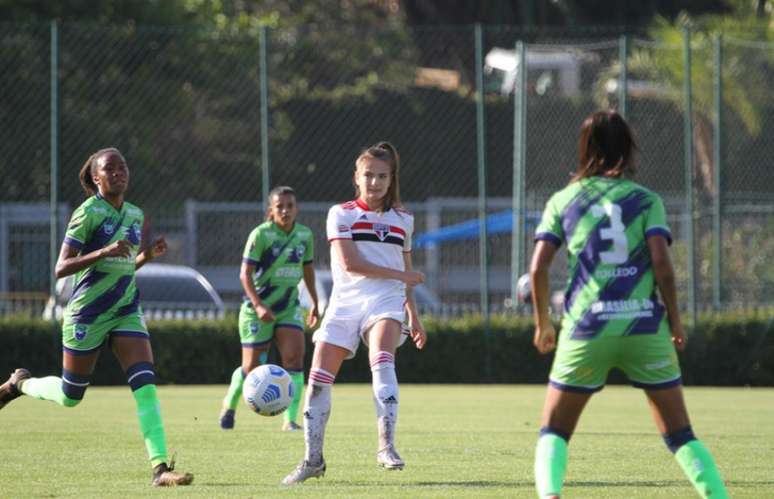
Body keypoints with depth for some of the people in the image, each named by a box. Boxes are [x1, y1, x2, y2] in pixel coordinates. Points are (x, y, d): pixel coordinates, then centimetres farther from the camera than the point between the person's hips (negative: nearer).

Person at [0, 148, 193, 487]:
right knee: (70, 396, 9)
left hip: (126, 312, 5)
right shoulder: (88, 213, -13)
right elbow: (61, 268, -18)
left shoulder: (135, 215, 7)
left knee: (146, 384, -13)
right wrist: (105, 251, -30)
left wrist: (148, 255, -1)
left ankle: (160, 468, -18)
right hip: (88, 315, -5)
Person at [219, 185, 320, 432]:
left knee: (294, 357, -15)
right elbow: (245, 274, -17)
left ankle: (290, 419, -14)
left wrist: (315, 303, 25)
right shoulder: (260, 235, -14)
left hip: (289, 307, 4)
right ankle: (230, 403, 32)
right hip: (258, 308, -4)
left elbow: (308, 268, 19)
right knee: (251, 367, 2)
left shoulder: (305, 235, 3)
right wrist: (258, 305, -29)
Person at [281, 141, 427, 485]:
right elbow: (349, 263, -10)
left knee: (382, 360, -29)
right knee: (319, 379, -5)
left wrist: (414, 316, 22)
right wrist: (399, 275, -9)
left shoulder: (403, 220, 14)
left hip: (385, 303, 0)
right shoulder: (341, 214, 4)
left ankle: (386, 445, -36)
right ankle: (313, 459, 9)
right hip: (345, 303, 0)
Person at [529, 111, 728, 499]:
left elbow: (538, 268, 0)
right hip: (645, 327, 0)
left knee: (553, 433, 11)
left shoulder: (562, 201, 7)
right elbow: (662, 264, -7)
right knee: (680, 434, 9)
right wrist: (675, 319, 5)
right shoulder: (646, 200, 4)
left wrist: (542, 323, 12)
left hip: (586, 327, 0)